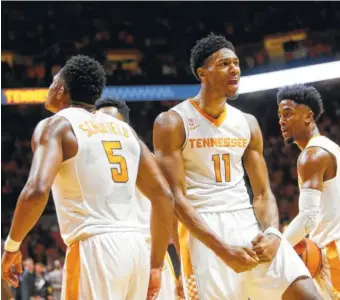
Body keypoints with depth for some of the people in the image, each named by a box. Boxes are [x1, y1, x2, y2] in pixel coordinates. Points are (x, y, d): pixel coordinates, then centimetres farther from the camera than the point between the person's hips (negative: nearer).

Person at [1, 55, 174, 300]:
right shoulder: (124, 129, 19)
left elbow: (37, 190, -17)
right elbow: (164, 195, 16)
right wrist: (156, 264, 20)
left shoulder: (56, 126, 0)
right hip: (135, 247, 7)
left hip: (94, 249, -7)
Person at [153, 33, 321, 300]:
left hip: (248, 223, 5)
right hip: (203, 230, -4)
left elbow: (263, 192, 13)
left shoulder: (247, 124, 13)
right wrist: (222, 249, -20)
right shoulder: (173, 123, -4)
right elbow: (175, 197, -11)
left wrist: (272, 233, -9)